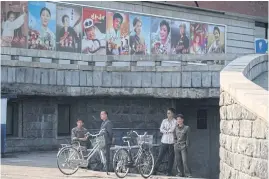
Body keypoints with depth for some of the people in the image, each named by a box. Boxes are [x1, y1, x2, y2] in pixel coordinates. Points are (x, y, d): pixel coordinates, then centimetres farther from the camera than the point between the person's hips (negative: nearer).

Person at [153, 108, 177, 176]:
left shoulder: (175, 121, 0)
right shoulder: (164, 121, 12)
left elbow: (172, 129, -12)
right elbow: (161, 130, 2)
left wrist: (166, 130, 0)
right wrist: (168, 131, -8)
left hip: (171, 142, -2)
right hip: (164, 141, 2)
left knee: (171, 157, 1)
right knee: (160, 156, 0)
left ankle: (169, 172, 8)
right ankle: (155, 170, 4)